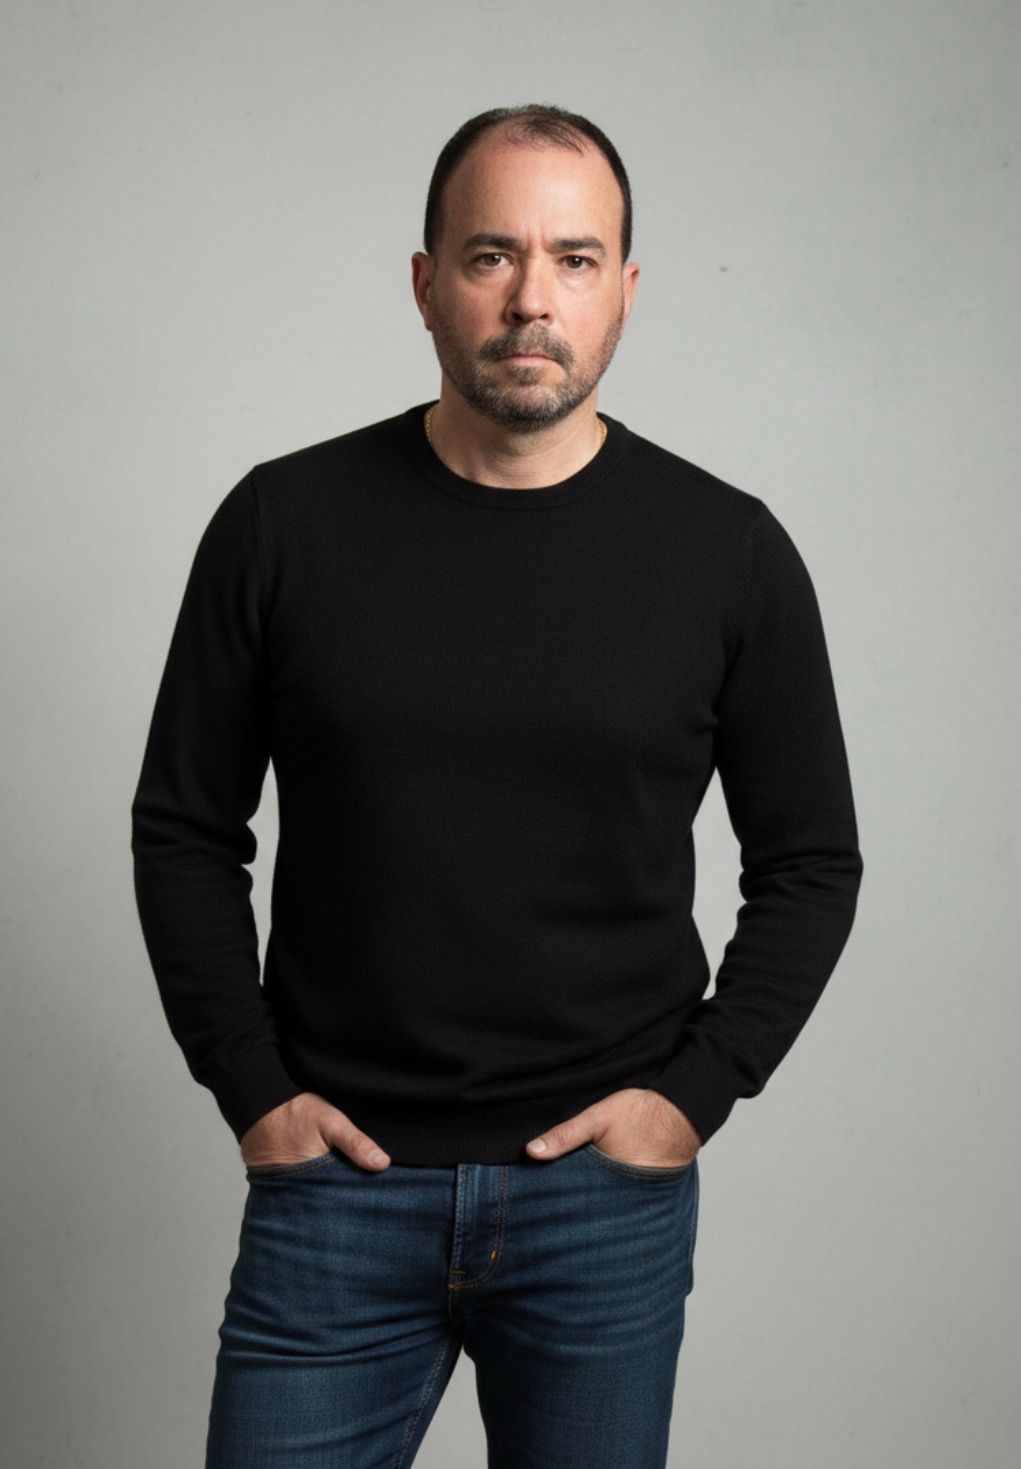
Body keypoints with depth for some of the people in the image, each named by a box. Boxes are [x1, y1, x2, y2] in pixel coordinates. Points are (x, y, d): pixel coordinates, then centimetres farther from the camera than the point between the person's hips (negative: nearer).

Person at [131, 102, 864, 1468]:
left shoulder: (730, 551, -2)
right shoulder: (285, 523, -2)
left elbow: (811, 862, 6)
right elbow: (185, 830, 5)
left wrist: (696, 1091, -4)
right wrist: (252, 1090, -2)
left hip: (608, 1190, 1)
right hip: (334, 1173, 0)